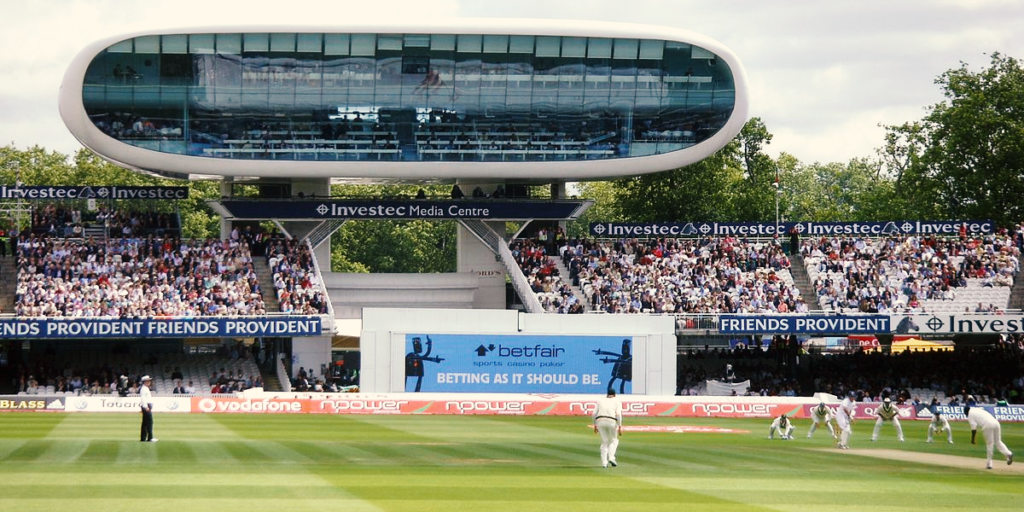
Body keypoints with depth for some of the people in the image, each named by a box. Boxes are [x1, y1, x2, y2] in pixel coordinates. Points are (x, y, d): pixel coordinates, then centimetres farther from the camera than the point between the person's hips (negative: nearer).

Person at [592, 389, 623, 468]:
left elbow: (594, 413, 11)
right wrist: (620, 427, -7)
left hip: (600, 421, 3)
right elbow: (618, 414, -5)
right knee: (613, 440, 17)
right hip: (611, 422, -3)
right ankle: (611, 458, -4)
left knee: (604, 442, 13)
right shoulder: (616, 401, 10)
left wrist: (595, 425, 17)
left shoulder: (600, 400, 19)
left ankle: (604, 462, 3)